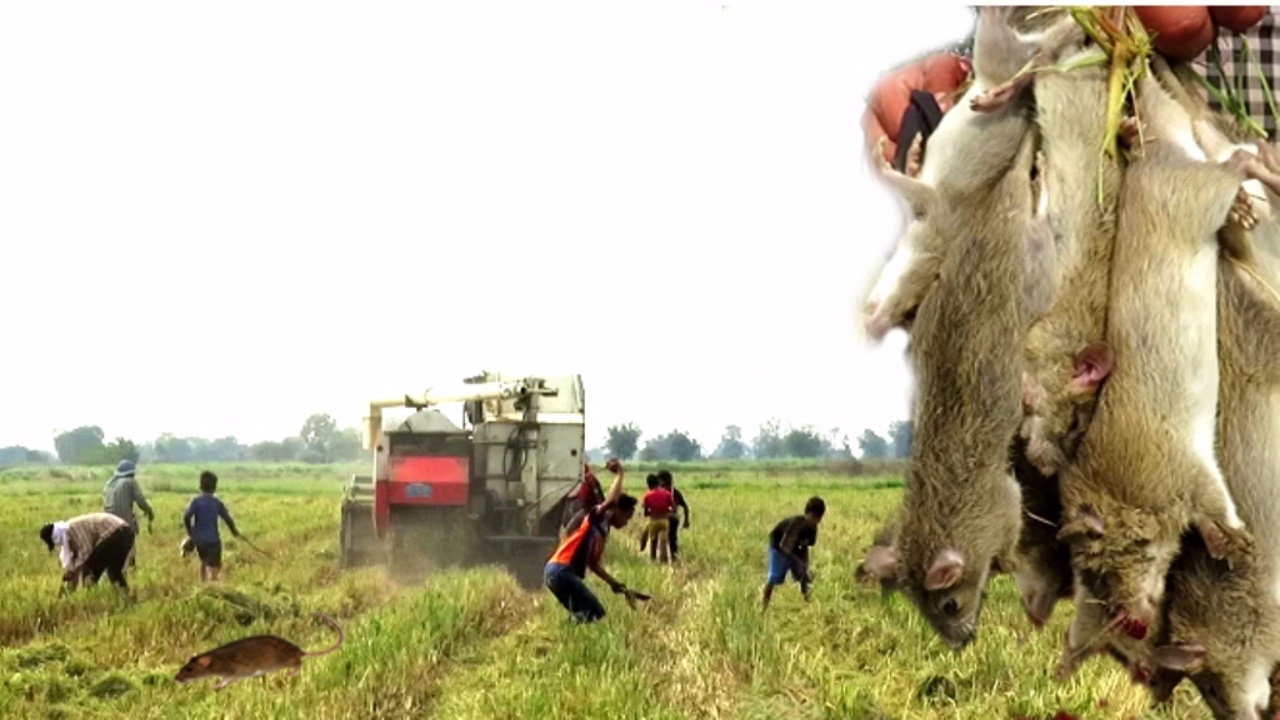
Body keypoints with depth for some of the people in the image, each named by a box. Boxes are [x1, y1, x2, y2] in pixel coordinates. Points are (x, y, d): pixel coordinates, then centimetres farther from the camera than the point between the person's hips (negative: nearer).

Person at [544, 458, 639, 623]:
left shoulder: (603, 530, 22)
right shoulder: (596, 519, -4)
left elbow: (593, 564, 29)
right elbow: (612, 500, -24)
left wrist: (616, 584, 29)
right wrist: (619, 474, -10)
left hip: (556, 571, 10)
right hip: (561, 571, -10)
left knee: (581, 613, 19)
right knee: (595, 613, -9)